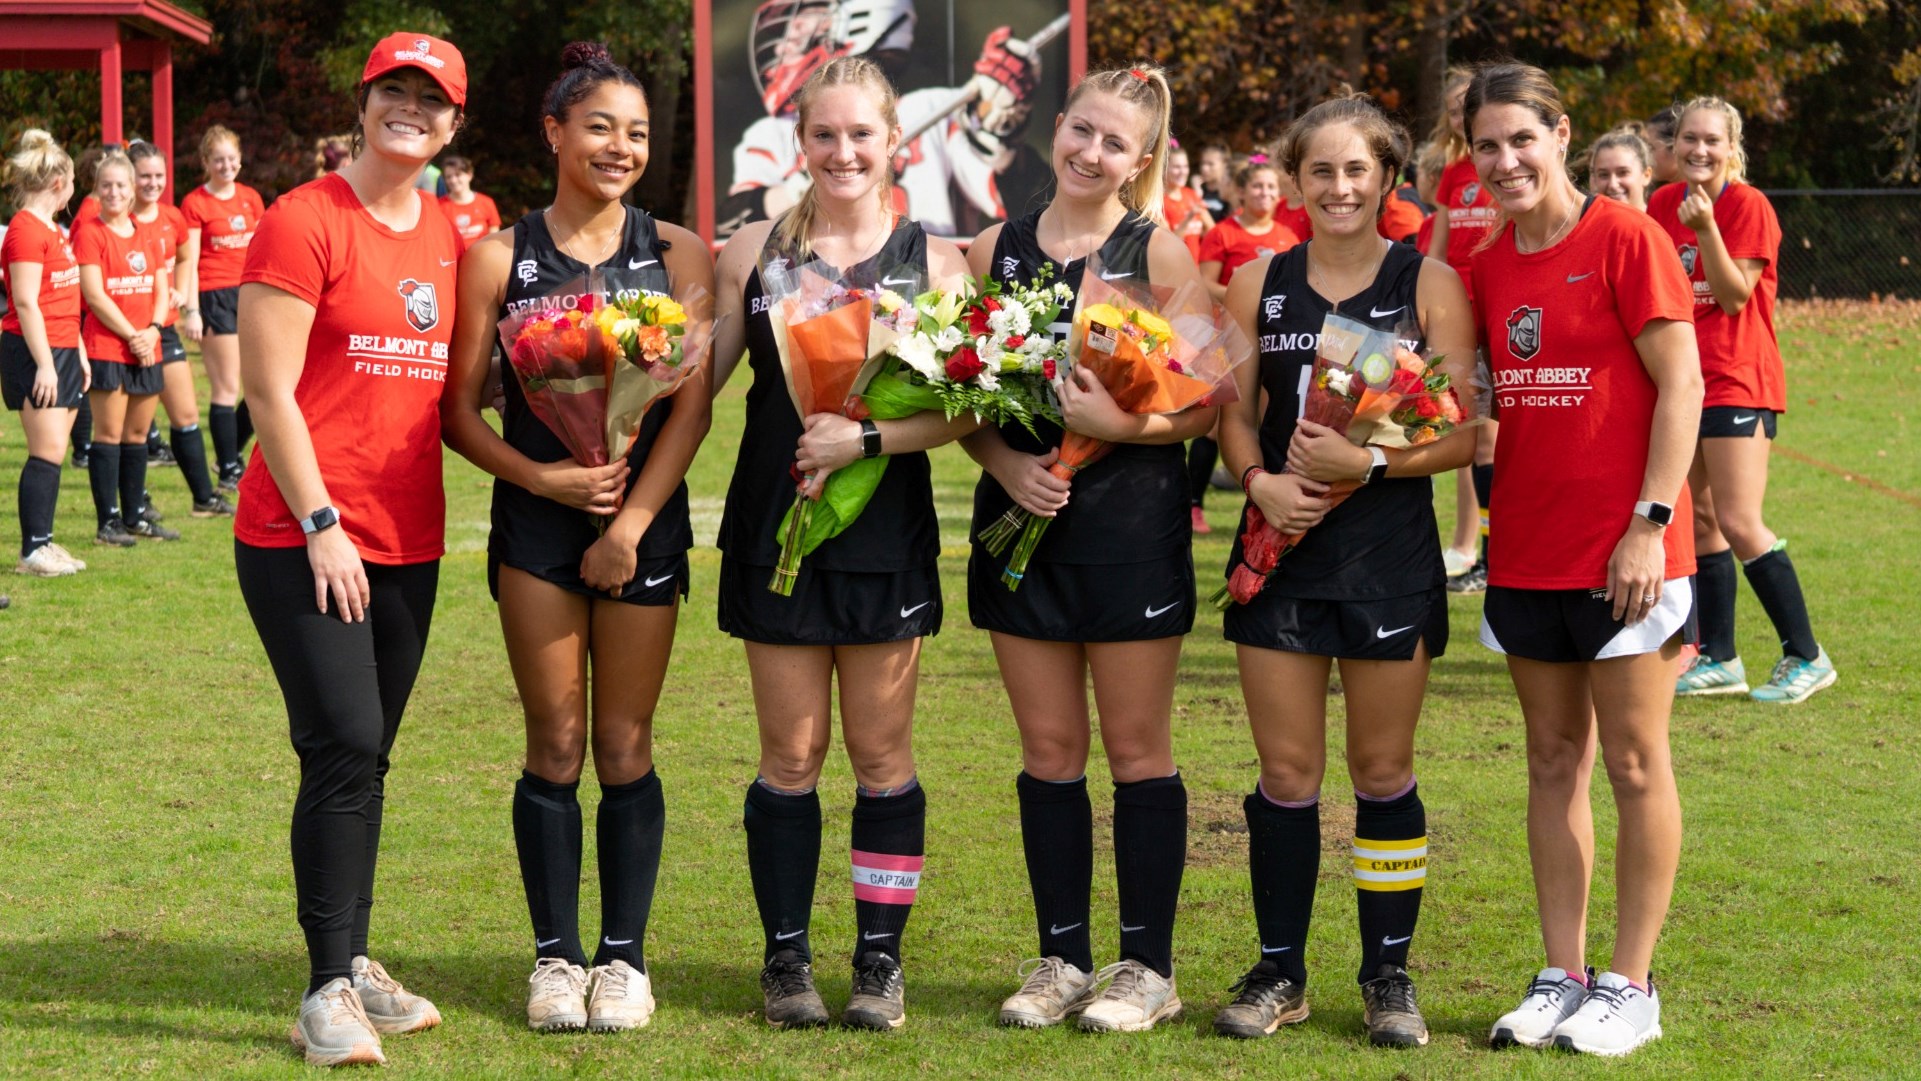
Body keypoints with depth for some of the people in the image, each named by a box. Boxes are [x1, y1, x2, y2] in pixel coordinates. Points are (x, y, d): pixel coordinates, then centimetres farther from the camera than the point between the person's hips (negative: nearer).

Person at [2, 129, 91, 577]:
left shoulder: (52, 229, 17)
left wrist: (79, 354, 20)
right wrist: (45, 364, -20)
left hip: (62, 353, 9)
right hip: (36, 354, -9)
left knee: (53, 452, 9)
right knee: (47, 452, -9)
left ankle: (43, 542, 13)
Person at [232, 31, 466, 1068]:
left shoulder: (451, 235, 11)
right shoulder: (304, 222, -8)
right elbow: (269, 389, -12)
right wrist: (321, 525, -14)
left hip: (407, 539, 6)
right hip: (303, 537, -6)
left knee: (365, 758, 11)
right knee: (345, 746, -12)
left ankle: (354, 963, 20)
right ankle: (329, 990, -7)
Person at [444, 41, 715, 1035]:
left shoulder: (676, 254, 2)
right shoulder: (500, 257, 1)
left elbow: (693, 403, -3)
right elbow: (460, 411, 1)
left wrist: (630, 523, -10)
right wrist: (542, 476, -14)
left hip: (645, 519, 0)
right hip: (537, 521, 0)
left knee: (625, 745, 5)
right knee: (555, 745, 3)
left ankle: (623, 956, 14)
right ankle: (556, 954, 13)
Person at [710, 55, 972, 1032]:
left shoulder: (933, 260, 0)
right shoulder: (754, 251, 5)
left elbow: (965, 407, -6)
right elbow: (699, 375, 5)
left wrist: (865, 437, -18)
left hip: (885, 534, -1)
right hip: (774, 527, 1)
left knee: (881, 753, 5)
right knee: (790, 753, 5)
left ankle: (880, 961, 14)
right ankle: (785, 960, 14)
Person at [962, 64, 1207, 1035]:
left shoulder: (1156, 253, -2)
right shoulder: (996, 250, 8)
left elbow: (1209, 403, -6)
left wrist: (1121, 423, -22)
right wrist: (1006, 462, -8)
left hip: (1132, 519, -3)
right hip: (1023, 517, 4)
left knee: (1137, 747, 2)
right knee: (1047, 748, 9)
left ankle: (1147, 967, 11)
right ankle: (1062, 957, 18)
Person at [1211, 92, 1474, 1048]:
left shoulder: (1430, 285, -2)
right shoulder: (1259, 283, 7)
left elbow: (1462, 434, -7)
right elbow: (1233, 411, 7)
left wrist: (1366, 461, -21)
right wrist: (1260, 479, -13)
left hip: (1390, 550, -2)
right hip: (1282, 547, 2)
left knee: (1382, 770, 6)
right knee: (1286, 772, 5)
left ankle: (1389, 977, 16)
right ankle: (1279, 972, 17)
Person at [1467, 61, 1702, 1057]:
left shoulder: (1625, 238, -9)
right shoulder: (1487, 264, 9)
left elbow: (1681, 384, -11)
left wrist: (1652, 521, -16)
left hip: (1623, 550, -6)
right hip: (1526, 552, 6)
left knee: (1634, 761, 1)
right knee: (1553, 760, 10)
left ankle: (1630, 987, 8)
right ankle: (1561, 978, 18)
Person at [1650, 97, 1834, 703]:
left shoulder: (1748, 206, -10)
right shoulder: (1663, 204, 7)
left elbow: (1734, 296, -17)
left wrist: (1705, 226, -26)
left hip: (1736, 382, -7)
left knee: (1738, 522, -12)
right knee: (1698, 520, 9)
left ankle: (1805, 656, -2)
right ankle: (1718, 660, 16)